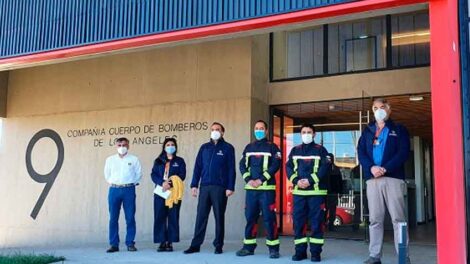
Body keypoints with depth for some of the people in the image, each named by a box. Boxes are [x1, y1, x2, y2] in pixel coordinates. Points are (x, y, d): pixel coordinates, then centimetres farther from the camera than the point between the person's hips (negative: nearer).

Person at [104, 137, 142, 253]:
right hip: (114, 190, 2)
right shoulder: (110, 159, 9)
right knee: (113, 218, 2)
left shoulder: (134, 159, 5)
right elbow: (107, 175, 17)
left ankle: (130, 243, 7)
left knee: (130, 218, -1)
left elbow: (138, 174, 8)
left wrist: (132, 183, 4)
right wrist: (112, 183, 9)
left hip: (129, 190, -1)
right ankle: (114, 244, 9)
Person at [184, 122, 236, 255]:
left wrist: (230, 187, -8)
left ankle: (218, 245, 11)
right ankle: (195, 245, 7)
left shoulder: (228, 148, 4)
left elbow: (231, 169, -1)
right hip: (204, 187, 3)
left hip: (220, 188, -3)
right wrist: (194, 185, 4)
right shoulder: (204, 147, 14)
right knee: (201, 216, 2)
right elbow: (197, 167, 12)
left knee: (219, 217, 4)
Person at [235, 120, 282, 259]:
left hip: (267, 188, -4)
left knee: (269, 218, -5)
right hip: (250, 188, 4)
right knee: (250, 217, 7)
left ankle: (273, 248, 2)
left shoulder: (272, 147, 4)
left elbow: (275, 165, -8)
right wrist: (248, 180, -8)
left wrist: (261, 180, -16)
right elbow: (242, 165, 9)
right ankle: (248, 247, 14)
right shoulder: (249, 147, 16)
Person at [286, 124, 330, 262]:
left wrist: (310, 181, -17)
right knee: (298, 222, 3)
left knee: (316, 222, -2)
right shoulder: (295, 150, 14)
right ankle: (300, 251, 11)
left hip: (316, 191, -3)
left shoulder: (320, 150, 5)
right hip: (298, 191, 3)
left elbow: (325, 168, -6)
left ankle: (315, 252, 4)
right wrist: (296, 181, -11)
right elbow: (289, 167, 6)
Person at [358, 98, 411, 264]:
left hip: (393, 178, -3)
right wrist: (371, 167, -12)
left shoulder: (399, 130, 9)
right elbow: (361, 152, 7)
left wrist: (385, 168, -15)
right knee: (375, 219, 4)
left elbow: (403, 152, -3)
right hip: (372, 179, 3)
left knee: (398, 218, -4)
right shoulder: (367, 132, 18)